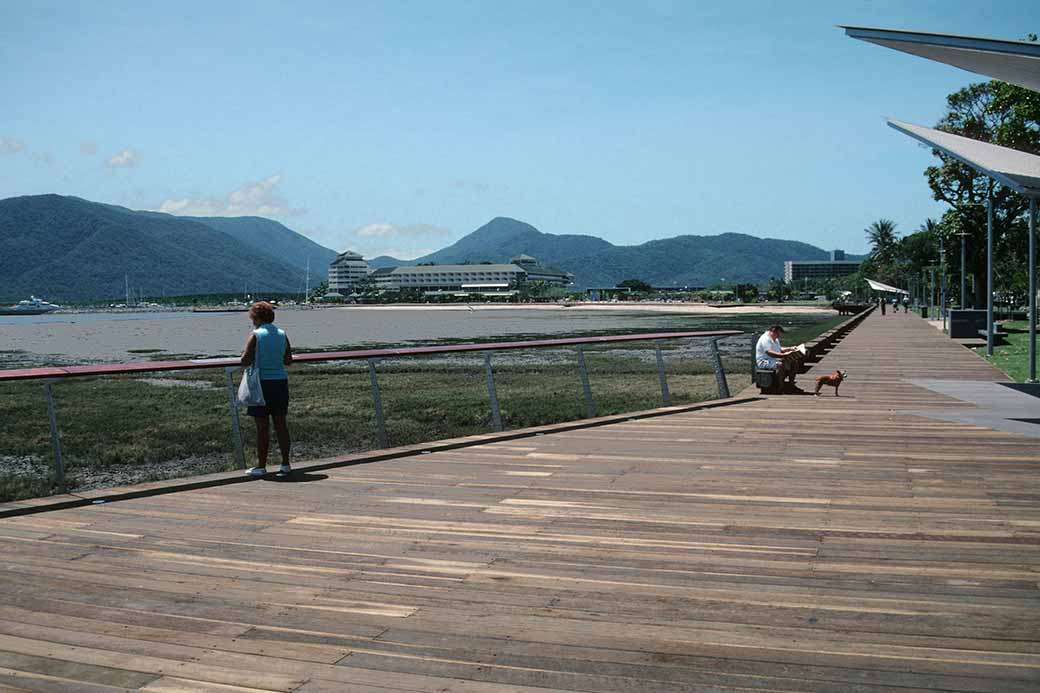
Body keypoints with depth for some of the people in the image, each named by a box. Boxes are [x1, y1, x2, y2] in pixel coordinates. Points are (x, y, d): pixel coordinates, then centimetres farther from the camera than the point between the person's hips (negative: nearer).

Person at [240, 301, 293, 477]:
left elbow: (245, 361, -12)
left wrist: (246, 355, 9)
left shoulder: (255, 335, -9)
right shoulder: (282, 334, 6)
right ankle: (285, 464, 13)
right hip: (281, 382, 5)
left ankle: (261, 466, 8)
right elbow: (288, 360, 11)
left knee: (262, 426, 2)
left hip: (262, 383, -5)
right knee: (281, 424, 10)